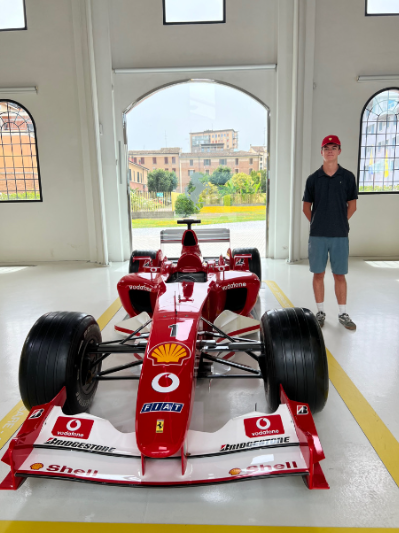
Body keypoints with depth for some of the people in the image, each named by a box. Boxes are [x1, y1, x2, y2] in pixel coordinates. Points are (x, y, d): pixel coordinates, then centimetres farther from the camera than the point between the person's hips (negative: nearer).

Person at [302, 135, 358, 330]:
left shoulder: (347, 177, 3)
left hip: (340, 235, 0)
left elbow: (352, 205, 8)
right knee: (318, 274, 6)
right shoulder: (313, 178, 3)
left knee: (339, 275, 6)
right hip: (317, 235, 0)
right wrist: (317, 224, 4)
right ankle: (320, 311, 18)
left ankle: (343, 313, 18)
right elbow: (306, 206, 9)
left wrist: (340, 222, 3)